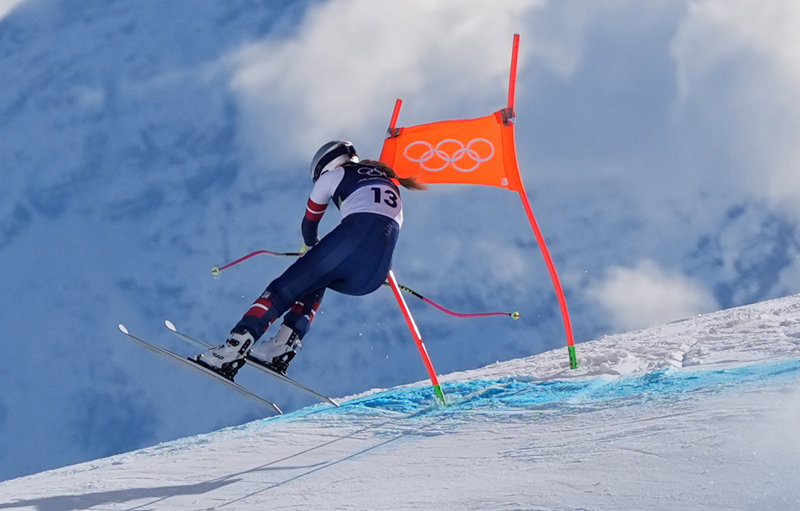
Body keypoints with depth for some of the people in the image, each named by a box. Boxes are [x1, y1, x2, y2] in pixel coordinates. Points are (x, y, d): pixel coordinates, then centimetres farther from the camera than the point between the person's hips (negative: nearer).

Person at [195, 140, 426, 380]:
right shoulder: (390, 183, 38)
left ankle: (231, 353, -15)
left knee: (283, 289, 3)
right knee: (314, 284, 28)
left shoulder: (334, 173, 23)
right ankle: (281, 350, 7)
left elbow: (309, 224, 32)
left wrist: (311, 247, 55)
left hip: (354, 237, -5)